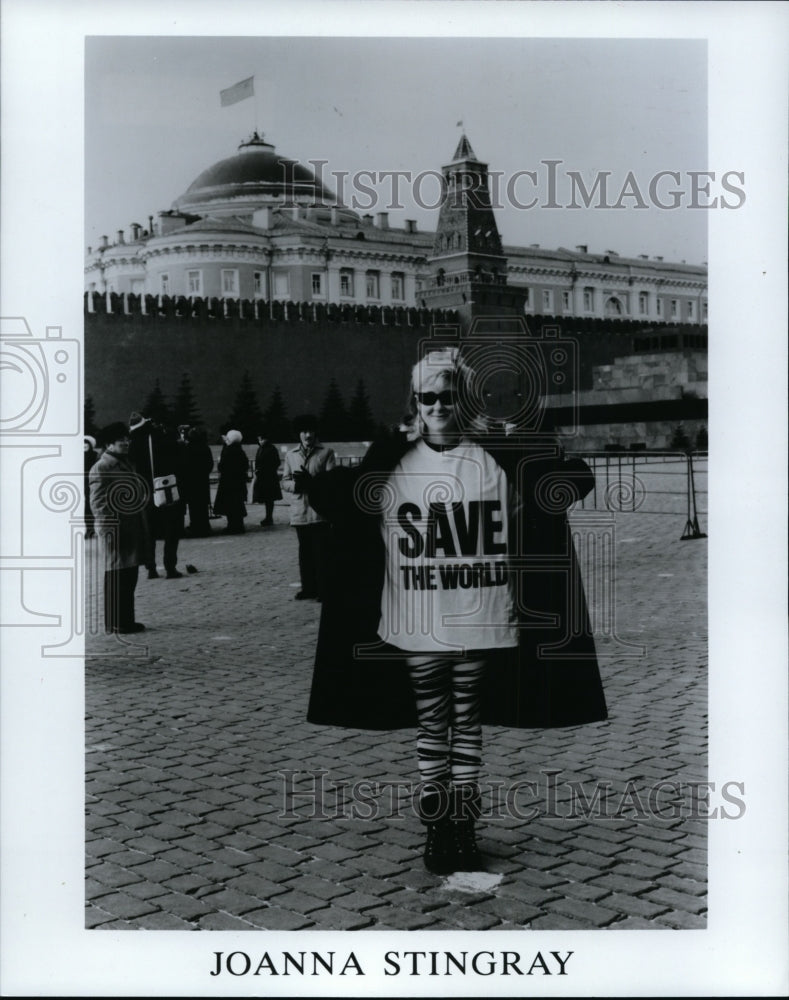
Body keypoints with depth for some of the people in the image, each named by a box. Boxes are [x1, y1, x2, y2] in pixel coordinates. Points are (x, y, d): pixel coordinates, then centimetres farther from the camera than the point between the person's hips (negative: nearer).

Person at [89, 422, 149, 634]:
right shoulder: (100, 468, -10)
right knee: (116, 579, -3)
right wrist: (108, 530, -20)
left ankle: (126, 620, 21)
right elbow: (97, 503, -15)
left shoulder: (126, 463, 17)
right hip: (115, 531, -9)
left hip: (132, 529, 9)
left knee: (129, 577, 13)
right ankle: (114, 623, 5)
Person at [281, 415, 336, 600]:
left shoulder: (326, 453, 2)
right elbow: (285, 482, 11)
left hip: (320, 511, -4)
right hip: (299, 511, 4)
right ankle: (308, 588, 18)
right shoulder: (291, 455, 12)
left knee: (321, 552, -5)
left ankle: (323, 590, 0)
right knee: (305, 552, 10)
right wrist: (296, 484, -10)